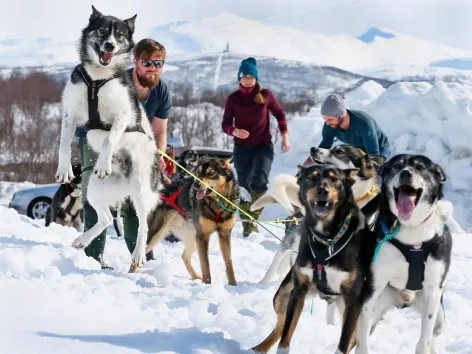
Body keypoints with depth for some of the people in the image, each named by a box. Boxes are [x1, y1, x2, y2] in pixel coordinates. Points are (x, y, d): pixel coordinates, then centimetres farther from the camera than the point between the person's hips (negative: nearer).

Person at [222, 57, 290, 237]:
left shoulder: (265, 95, -2)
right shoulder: (233, 98, -1)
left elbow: (280, 114, 10)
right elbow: (226, 123, -3)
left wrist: (285, 136, 2)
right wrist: (234, 131, -25)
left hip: (263, 146, -1)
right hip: (242, 148, 1)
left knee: (259, 183, -20)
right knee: (244, 186, 5)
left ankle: (253, 218, -13)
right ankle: (247, 224, 15)